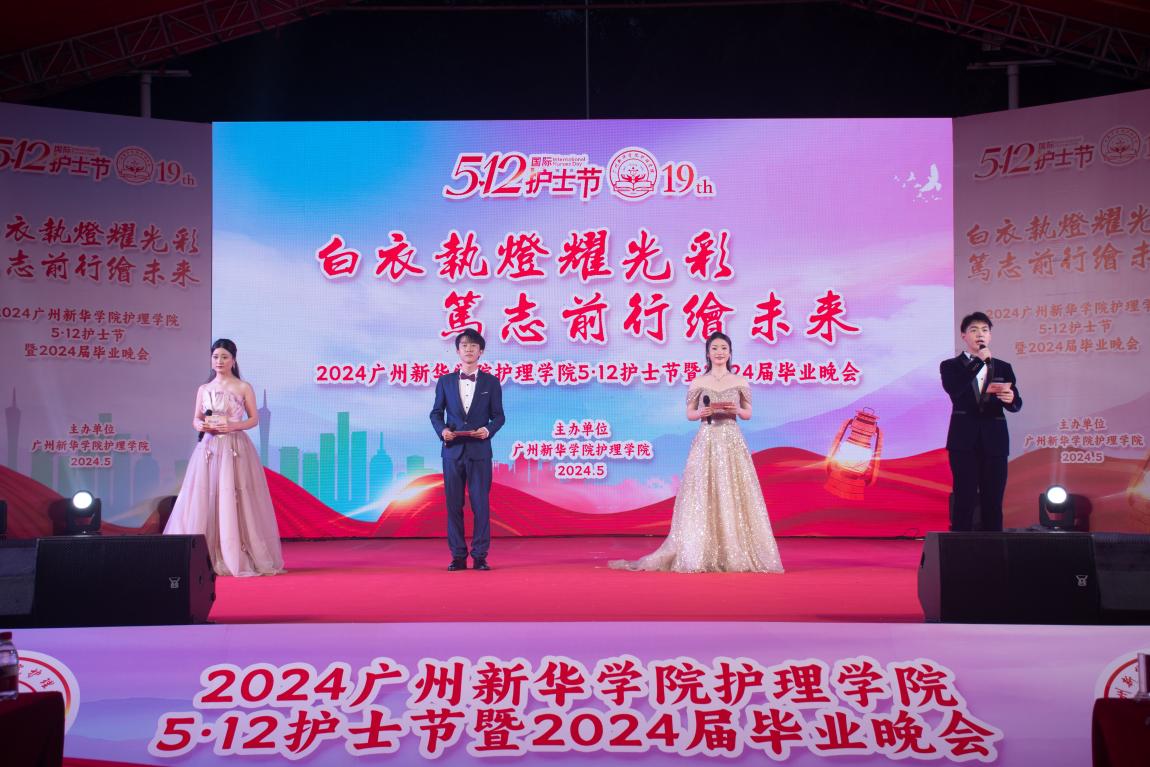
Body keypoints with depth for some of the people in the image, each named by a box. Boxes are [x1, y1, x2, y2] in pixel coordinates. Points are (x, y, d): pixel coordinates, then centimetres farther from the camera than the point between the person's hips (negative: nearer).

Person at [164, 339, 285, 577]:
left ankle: (238, 558, -2)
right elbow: (196, 418, 16)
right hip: (209, 448, 3)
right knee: (204, 499, -2)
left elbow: (254, 419, 4)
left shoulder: (243, 387, 4)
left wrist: (234, 426, -13)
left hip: (236, 448, -3)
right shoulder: (203, 389, 13)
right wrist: (200, 425, -7)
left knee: (235, 500, -7)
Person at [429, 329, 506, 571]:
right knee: (454, 504, 3)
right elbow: (436, 412, 11)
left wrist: (488, 429, -14)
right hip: (452, 450, 2)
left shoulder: (491, 382, 6)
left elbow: (498, 415, 6)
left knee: (480, 504, -1)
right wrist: (442, 430, -8)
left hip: (479, 450, -1)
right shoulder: (445, 381, 10)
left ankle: (480, 556, 5)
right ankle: (458, 556, 10)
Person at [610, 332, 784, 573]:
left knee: (734, 495, -4)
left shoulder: (740, 381, 7)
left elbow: (748, 414, 10)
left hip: (732, 442, 0)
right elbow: (689, 414, 8)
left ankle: (736, 554, 2)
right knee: (702, 495, -4)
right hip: (706, 442, 0)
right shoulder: (698, 383, 6)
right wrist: (701, 413, -13)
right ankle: (699, 555, 1)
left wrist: (736, 411, -11)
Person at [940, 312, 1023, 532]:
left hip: (994, 441, 2)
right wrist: (979, 360, -15)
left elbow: (1016, 405, 3)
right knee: (965, 500, -4)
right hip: (964, 440, -2)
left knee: (993, 502, 1)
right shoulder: (951, 366, 7)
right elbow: (953, 390, -15)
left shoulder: (1003, 368, 13)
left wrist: (1011, 398, -22)